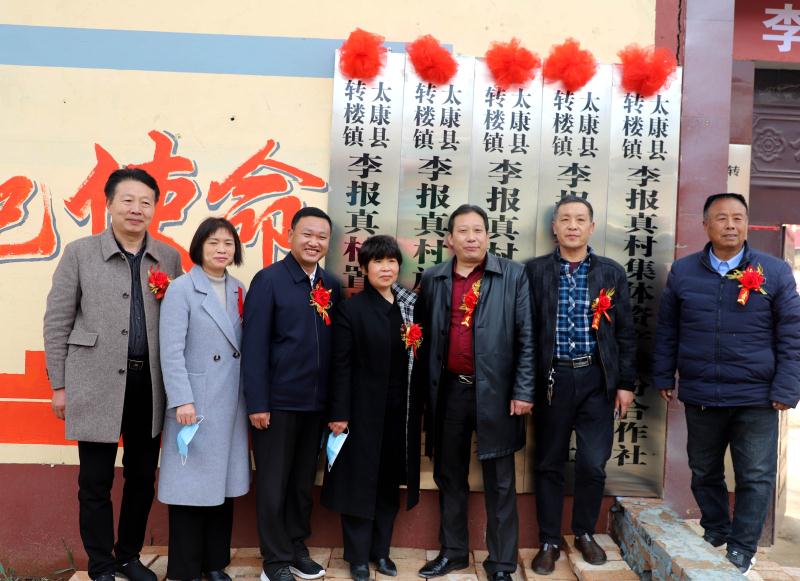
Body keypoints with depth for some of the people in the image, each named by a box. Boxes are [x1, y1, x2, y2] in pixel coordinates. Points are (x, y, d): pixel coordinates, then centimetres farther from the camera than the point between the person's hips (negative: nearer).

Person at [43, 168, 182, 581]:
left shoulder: (168, 258, 7)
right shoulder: (79, 253, 0)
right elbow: (57, 322, 0)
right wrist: (59, 385, -2)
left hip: (149, 383, 3)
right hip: (98, 384, -3)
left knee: (143, 476, 13)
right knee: (95, 481, 7)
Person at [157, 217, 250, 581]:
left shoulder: (239, 291, 11)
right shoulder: (181, 289, -6)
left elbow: (244, 348, 9)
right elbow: (171, 351, -12)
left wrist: (250, 399, 4)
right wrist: (182, 400, -18)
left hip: (231, 404, 5)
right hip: (195, 403, -5)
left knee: (223, 483, 12)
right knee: (191, 485, 2)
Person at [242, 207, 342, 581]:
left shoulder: (331, 285, 7)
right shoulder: (268, 280, -9)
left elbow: (336, 344, 8)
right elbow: (254, 345, -12)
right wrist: (257, 402, -15)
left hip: (316, 403, 5)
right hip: (277, 402, -5)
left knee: (304, 481, 17)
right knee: (273, 483, 8)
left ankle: (297, 547, 32)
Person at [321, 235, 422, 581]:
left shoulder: (411, 306, 6)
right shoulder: (351, 309, -7)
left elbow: (419, 357, 8)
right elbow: (341, 367, -9)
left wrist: (419, 405, 3)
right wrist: (339, 414, -12)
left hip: (401, 410, 5)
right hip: (365, 409, -4)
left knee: (391, 481, 13)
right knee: (360, 480, 6)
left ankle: (381, 550, 28)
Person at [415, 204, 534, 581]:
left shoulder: (513, 275, -2)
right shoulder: (433, 279, 6)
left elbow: (526, 337, -4)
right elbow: (425, 336, 9)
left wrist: (523, 391, -9)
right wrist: (427, 388, 5)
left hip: (495, 392, -3)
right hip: (448, 391, 3)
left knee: (500, 483, 7)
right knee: (449, 476, 15)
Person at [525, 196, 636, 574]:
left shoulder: (612, 273, 6)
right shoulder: (534, 271, 1)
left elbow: (625, 332, 7)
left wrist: (626, 383, 3)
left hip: (596, 379, 1)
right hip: (552, 379, -1)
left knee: (593, 464, 2)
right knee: (549, 463, 8)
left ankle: (585, 533, 27)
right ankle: (549, 541, 23)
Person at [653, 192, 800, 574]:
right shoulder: (682, 271, 2)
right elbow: (667, 330, 7)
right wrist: (663, 377, 6)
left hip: (756, 398, -1)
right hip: (699, 395, 2)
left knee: (756, 477, 6)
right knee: (704, 472, 16)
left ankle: (741, 550, 24)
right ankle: (714, 532, 37)